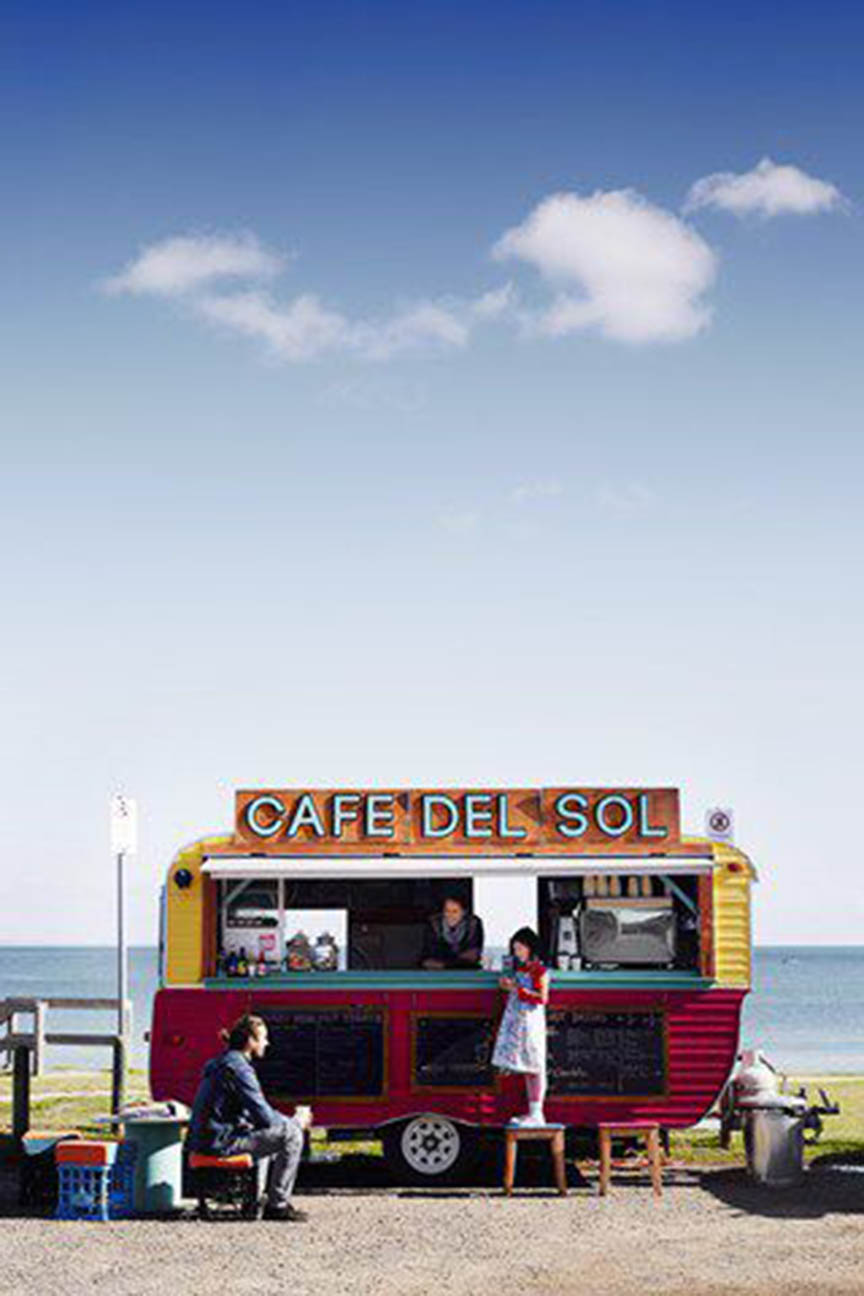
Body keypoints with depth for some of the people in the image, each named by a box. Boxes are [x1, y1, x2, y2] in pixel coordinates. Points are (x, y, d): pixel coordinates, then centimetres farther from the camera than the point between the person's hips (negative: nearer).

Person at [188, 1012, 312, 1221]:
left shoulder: (221, 1063, 17)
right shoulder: (239, 1068, -15)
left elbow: (253, 1111, 22)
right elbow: (264, 1116, -18)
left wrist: (292, 1119, 11)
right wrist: (296, 1122, -1)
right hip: (219, 1142, -10)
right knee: (291, 1135, -12)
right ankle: (278, 1205, -8)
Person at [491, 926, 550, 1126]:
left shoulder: (540, 970, -8)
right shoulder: (520, 969, 15)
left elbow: (542, 997, -15)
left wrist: (517, 988, -18)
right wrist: (508, 986, 4)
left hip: (532, 1021, -8)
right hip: (517, 1020, 8)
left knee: (535, 1068, -6)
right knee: (527, 1070, 9)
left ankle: (537, 1114, -4)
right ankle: (532, 1113, 12)